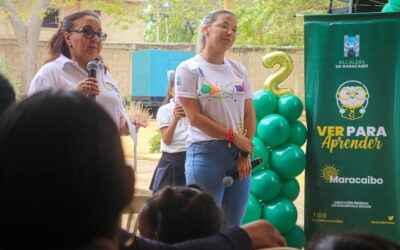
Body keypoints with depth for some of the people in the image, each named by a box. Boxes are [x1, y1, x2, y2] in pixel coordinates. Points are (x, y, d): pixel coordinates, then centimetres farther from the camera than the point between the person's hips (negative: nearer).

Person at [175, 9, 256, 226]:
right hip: (206, 152, -5)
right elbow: (194, 117, -9)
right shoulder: (189, 69, -3)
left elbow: (249, 114, 10)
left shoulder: (239, 70, 12)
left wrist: (245, 153, -2)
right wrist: (233, 137, -10)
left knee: (233, 227, 6)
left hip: (239, 154, 5)